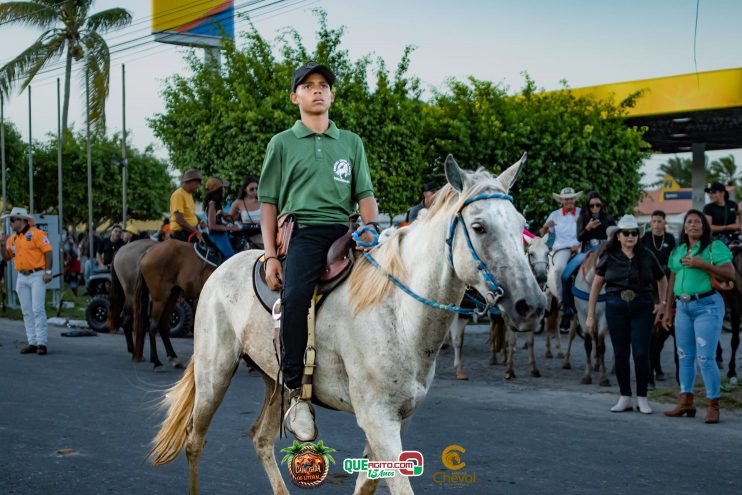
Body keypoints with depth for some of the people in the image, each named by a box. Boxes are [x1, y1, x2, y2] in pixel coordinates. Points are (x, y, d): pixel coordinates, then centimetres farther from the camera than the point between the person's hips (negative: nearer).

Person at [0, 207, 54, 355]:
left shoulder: (36, 234, -8)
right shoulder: (12, 238, 14)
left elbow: (48, 252, -12)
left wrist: (48, 272, -18)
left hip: (37, 276, -7)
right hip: (22, 278, 7)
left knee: (38, 310, -10)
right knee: (27, 312, 7)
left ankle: (42, 343, -9)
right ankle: (32, 343, 11)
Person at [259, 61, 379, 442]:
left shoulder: (351, 142, 20)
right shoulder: (282, 143, 14)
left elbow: (364, 195, 16)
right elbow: (268, 203, 10)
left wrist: (370, 227, -6)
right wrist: (271, 256, -2)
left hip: (344, 231, 3)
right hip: (302, 232, -3)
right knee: (295, 296, -32)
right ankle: (295, 392, -23)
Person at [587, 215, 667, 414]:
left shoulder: (647, 256, 2)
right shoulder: (609, 257, 1)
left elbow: (662, 280, 16)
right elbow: (596, 285, 4)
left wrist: (663, 303, 4)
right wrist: (590, 315, 3)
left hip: (642, 308, 0)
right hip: (616, 308, 1)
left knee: (641, 353, -5)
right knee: (621, 353, 6)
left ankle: (642, 398, 9)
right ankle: (625, 398, 17)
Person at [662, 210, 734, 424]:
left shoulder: (715, 247, -4)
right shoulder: (677, 251, 14)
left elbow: (730, 274, -13)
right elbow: (672, 281, 18)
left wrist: (702, 264, -21)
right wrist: (667, 309, 15)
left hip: (707, 306, -6)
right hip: (683, 307, 6)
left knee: (705, 358, -10)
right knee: (684, 357, 10)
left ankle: (713, 406, -1)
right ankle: (686, 402, 19)